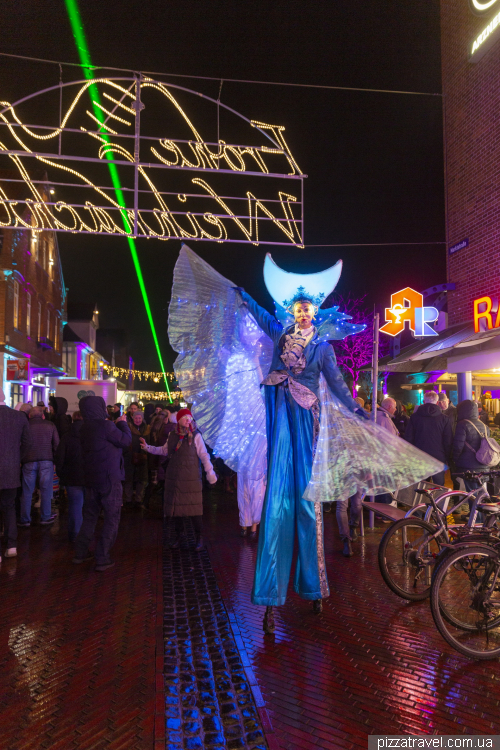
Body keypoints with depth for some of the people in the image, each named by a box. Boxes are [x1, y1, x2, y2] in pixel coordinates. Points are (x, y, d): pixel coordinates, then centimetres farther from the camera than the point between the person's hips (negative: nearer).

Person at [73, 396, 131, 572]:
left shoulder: (85, 428, 7)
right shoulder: (105, 425, -18)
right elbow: (126, 440, -12)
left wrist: (116, 424, 12)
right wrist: (123, 423, 2)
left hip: (91, 478, 8)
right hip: (109, 478, -8)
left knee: (90, 516, 20)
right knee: (112, 518, 1)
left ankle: (80, 553, 25)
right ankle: (102, 559, 2)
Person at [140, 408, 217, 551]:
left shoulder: (195, 435, -6)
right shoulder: (173, 435, 6)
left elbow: (204, 455, -7)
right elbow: (164, 450, 18)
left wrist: (210, 472, -13)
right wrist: (147, 447, 13)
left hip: (191, 478, -4)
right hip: (174, 477, 4)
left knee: (194, 507, -4)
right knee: (174, 506, 9)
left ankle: (199, 538, 11)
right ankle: (176, 537, 25)